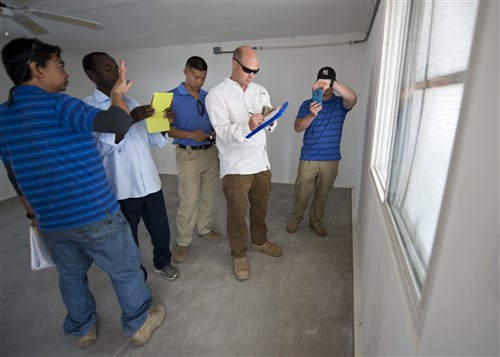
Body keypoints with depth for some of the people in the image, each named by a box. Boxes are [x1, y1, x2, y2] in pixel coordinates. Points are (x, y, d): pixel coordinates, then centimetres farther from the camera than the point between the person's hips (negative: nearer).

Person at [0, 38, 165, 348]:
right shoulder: (57, 104, -16)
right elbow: (120, 122, -29)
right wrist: (118, 92, -7)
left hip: (51, 221, 8)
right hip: (95, 214, -7)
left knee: (71, 275, 26)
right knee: (126, 270, 13)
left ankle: (83, 330, 46)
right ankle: (139, 324, 33)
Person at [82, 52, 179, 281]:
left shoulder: (132, 103, 13)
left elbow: (154, 140, 11)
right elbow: (96, 148, -19)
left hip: (150, 182, 5)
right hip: (120, 189, -4)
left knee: (161, 230, 16)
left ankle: (162, 263, 43)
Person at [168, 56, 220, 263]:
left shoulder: (208, 97, 8)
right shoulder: (172, 97, -6)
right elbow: (166, 128, -10)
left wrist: (217, 131, -7)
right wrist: (190, 135, -24)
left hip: (211, 151, 5)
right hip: (188, 154, -5)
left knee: (209, 195, 13)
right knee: (189, 200, -4)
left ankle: (205, 228, 32)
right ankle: (183, 241, 13)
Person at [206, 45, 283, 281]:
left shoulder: (261, 91, 9)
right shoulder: (217, 94, -7)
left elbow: (269, 127, 8)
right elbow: (222, 131, -16)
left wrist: (270, 121, -16)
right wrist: (247, 125, -33)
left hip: (261, 161, 5)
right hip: (235, 166, -5)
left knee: (260, 207, 18)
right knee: (237, 213, 8)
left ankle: (260, 241, 42)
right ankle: (239, 254, 29)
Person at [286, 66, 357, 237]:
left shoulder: (340, 103, 1)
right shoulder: (307, 104, 1)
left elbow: (353, 98, -23)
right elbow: (297, 127, -10)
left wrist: (332, 83, -37)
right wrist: (311, 115, -29)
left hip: (331, 159, 1)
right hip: (308, 158, -1)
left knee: (322, 194, 13)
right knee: (302, 192, 7)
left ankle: (316, 220, 34)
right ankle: (296, 218, 30)